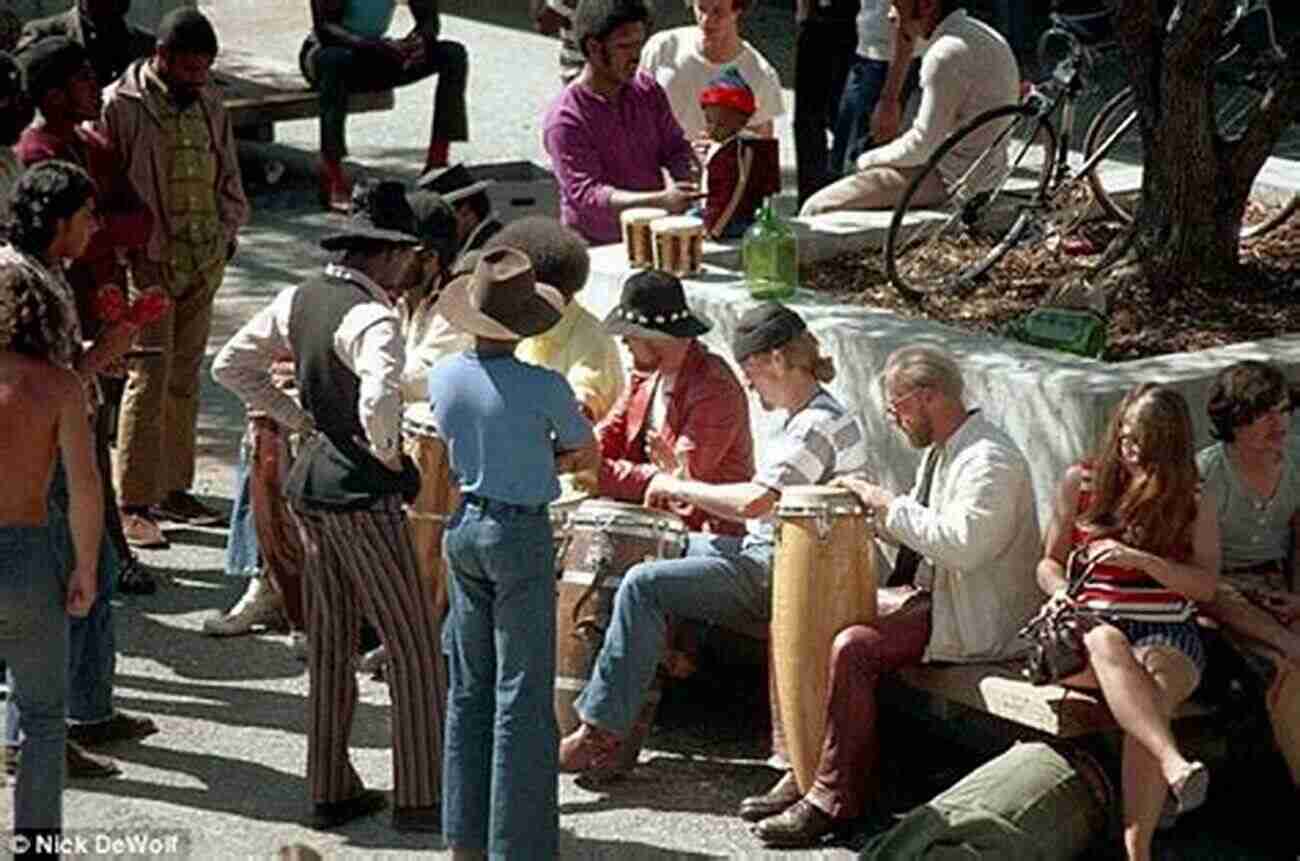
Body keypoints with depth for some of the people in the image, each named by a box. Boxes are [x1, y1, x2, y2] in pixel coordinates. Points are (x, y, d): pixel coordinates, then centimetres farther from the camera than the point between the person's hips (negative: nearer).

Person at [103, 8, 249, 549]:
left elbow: (228, 176, 19)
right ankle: (133, 503, -5)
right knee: (149, 377, -9)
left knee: (185, 376, 12)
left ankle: (173, 488, 21)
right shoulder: (119, 106, -9)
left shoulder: (208, 103, 11)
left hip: (204, 261, 6)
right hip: (148, 262, -6)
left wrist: (226, 232, 6)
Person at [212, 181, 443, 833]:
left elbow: (230, 365, 13)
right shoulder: (372, 318, -20)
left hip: (309, 486, 8)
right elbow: (380, 399, -38)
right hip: (364, 497, -8)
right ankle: (418, 799, 7)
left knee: (328, 646, 16)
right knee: (414, 647, 3)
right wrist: (387, 452, -18)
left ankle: (329, 791, 23)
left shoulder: (299, 299, 5)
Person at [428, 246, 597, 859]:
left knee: (469, 684, 16)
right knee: (522, 694, 1)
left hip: (463, 527, 6)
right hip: (521, 533, -6)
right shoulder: (544, 387, -19)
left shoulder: (443, 377, -3)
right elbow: (586, 454, -2)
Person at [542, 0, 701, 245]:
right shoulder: (564, 119, -14)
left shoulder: (647, 89, 5)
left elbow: (675, 147, 11)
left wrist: (686, 176, -14)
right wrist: (661, 201, -33)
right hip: (598, 249, -5)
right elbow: (586, 194, -21)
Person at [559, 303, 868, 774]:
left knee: (642, 585, -18)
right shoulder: (809, 417, 14)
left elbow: (753, 501, -29)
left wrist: (679, 487, -16)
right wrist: (691, 486, 8)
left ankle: (600, 732, -16)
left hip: (781, 575, -11)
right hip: (768, 556, 11)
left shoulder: (819, 425, -19)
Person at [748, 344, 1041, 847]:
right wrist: (873, 513, 2)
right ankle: (807, 770, 4)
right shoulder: (940, 450, 13)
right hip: (929, 594, 10)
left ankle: (833, 800, -17)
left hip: (975, 617, -10)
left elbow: (962, 544, -31)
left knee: (853, 648, -26)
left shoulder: (990, 459, -19)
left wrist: (887, 502, -22)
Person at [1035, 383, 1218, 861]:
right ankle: (1174, 764, -59)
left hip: (1168, 632, 0)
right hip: (1089, 627, 0)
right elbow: (1049, 562, 18)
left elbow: (1206, 584, 1)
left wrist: (1141, 560, -13)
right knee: (1107, 642, -39)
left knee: (1154, 693, -36)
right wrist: (1061, 592, -5)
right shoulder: (1081, 482, 12)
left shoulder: (1195, 501, 11)